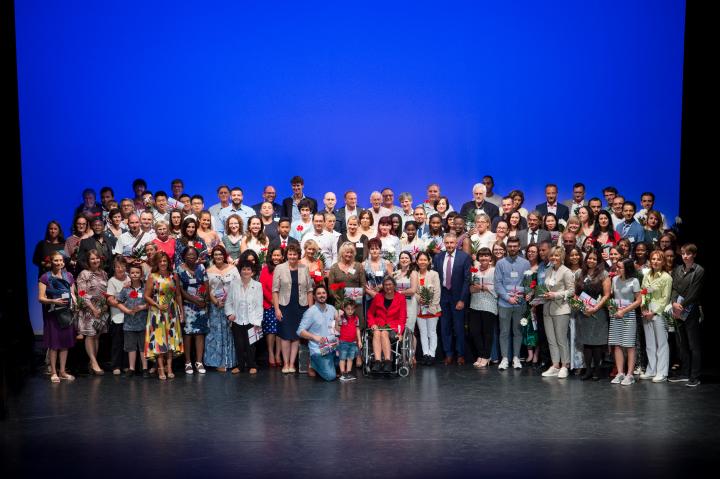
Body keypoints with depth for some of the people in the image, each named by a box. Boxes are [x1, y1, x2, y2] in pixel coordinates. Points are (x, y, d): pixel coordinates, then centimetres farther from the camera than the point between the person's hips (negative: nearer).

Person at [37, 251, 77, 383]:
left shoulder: (68, 276, 9)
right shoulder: (45, 277, -5)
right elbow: (41, 298, -8)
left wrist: (74, 299, -4)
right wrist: (54, 301, -22)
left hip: (66, 312, 4)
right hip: (52, 313, -4)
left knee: (65, 342, 6)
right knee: (53, 343, -1)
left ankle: (62, 371, 15)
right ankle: (53, 372, 8)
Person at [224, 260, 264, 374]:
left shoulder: (257, 285, 0)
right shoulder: (233, 284, 3)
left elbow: (259, 305, -1)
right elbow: (228, 302, 8)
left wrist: (257, 322, -4)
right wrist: (230, 313, -7)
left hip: (251, 321, -2)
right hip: (237, 320, 2)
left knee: (250, 345, -2)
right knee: (239, 345, 6)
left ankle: (252, 366, 14)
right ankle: (240, 365, 20)